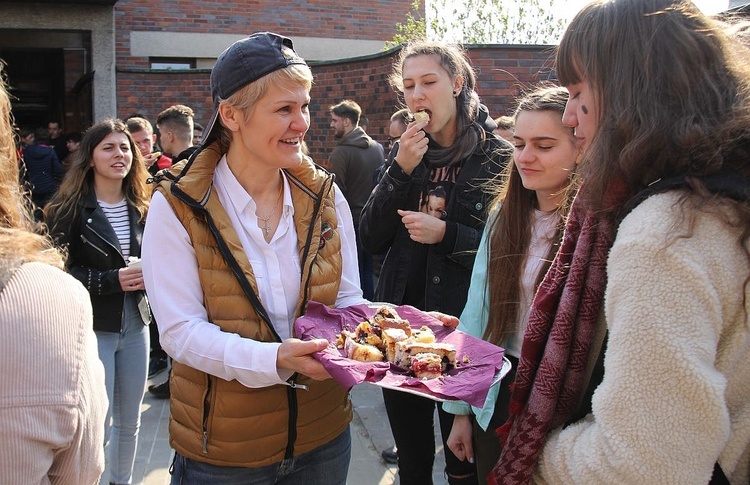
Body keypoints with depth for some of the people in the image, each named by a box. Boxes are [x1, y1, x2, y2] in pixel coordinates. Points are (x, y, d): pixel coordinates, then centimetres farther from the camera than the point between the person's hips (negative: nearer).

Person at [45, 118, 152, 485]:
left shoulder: (140, 208, 6)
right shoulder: (69, 208, -9)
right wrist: (112, 280, -21)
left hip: (135, 324, 5)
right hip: (92, 328, -5)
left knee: (129, 421, 16)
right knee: (98, 427, 0)